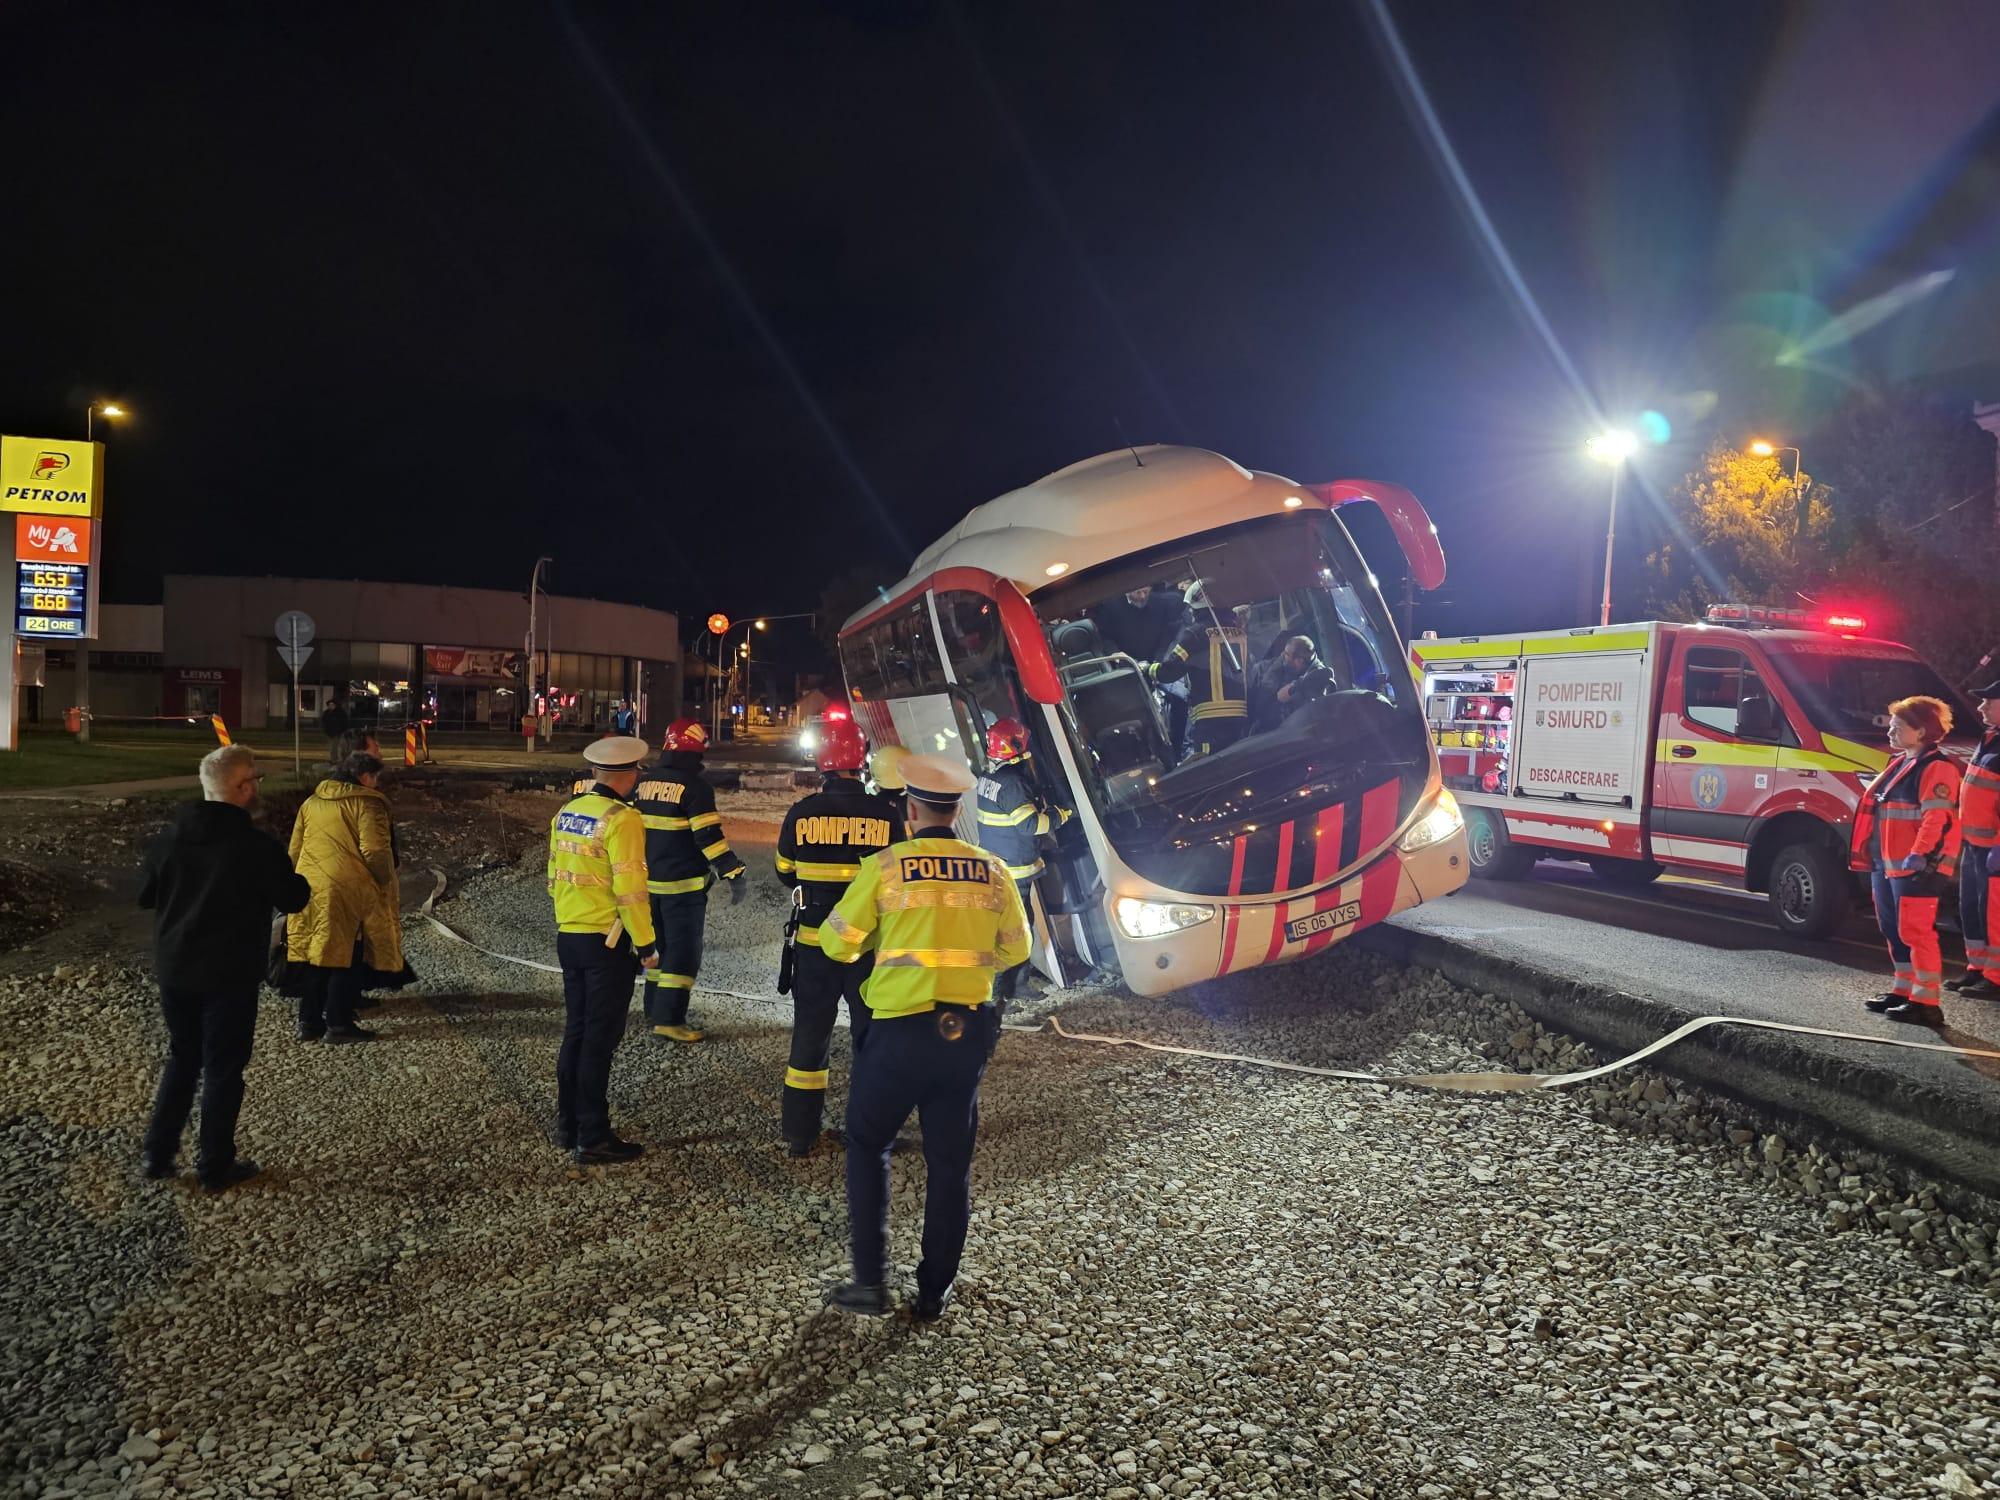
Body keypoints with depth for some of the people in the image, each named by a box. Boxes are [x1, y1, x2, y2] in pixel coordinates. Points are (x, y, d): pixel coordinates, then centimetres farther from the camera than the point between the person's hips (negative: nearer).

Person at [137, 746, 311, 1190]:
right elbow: (293, 899, -8)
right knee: (223, 1068, 7)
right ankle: (215, 1166, 15)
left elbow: (144, 894, 10)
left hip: (174, 970, 5)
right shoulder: (256, 846, -19)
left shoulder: (170, 836, -2)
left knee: (182, 1058, 21)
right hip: (229, 976, -5)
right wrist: (304, 887, 13)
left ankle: (156, 1154, 23)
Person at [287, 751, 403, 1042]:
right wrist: (385, 883, -3)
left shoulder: (312, 802, 14)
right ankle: (338, 1025, 3)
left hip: (311, 890, 7)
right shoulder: (366, 803, -8)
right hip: (349, 892, -7)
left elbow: (295, 851, 17)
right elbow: (374, 851, -16)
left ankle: (309, 1022, 18)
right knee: (348, 958, 2)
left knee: (317, 955, 15)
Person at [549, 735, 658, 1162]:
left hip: (568, 936, 8)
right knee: (599, 1039, -1)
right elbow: (630, 889, -19)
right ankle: (594, 1138, 5)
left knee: (575, 1032, 17)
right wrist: (646, 945, -12)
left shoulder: (566, 813, 8)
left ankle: (568, 1125, 26)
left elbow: (554, 877, 15)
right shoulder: (621, 818, -16)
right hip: (607, 943, -7)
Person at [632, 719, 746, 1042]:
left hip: (649, 880, 7)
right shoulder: (694, 785, -15)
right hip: (684, 884, -7)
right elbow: (709, 835, -20)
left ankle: (655, 1007, 28)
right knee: (684, 950, -3)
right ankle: (668, 1019, -7)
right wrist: (733, 873, -18)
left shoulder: (645, 782, 8)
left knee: (660, 943, 20)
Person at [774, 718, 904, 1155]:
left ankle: (799, 1132, 21)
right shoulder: (888, 814, -12)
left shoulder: (801, 813, -9)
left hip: (814, 943, 1)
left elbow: (786, 873, 5)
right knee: (872, 1035, 14)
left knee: (810, 1034, 14)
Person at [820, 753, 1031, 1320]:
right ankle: (935, 1292, 23)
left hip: (901, 1032, -3)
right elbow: (1015, 949, 13)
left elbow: (837, 942, -3)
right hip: (969, 1033, 3)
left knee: (867, 1147, 16)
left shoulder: (886, 865, -9)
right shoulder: (993, 871, 1)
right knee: (950, 1163, 14)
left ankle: (871, 1282, 14)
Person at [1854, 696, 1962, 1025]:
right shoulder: (1898, 763, 19)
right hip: (1885, 863, 10)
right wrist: (1871, 852, 21)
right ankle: (1904, 990, 26)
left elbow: (1937, 817, -20)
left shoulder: (1937, 767, -11)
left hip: (1916, 866, -10)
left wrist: (1918, 854, -27)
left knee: (1915, 932, -9)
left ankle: (1927, 1002, -5)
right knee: (1893, 931, 16)